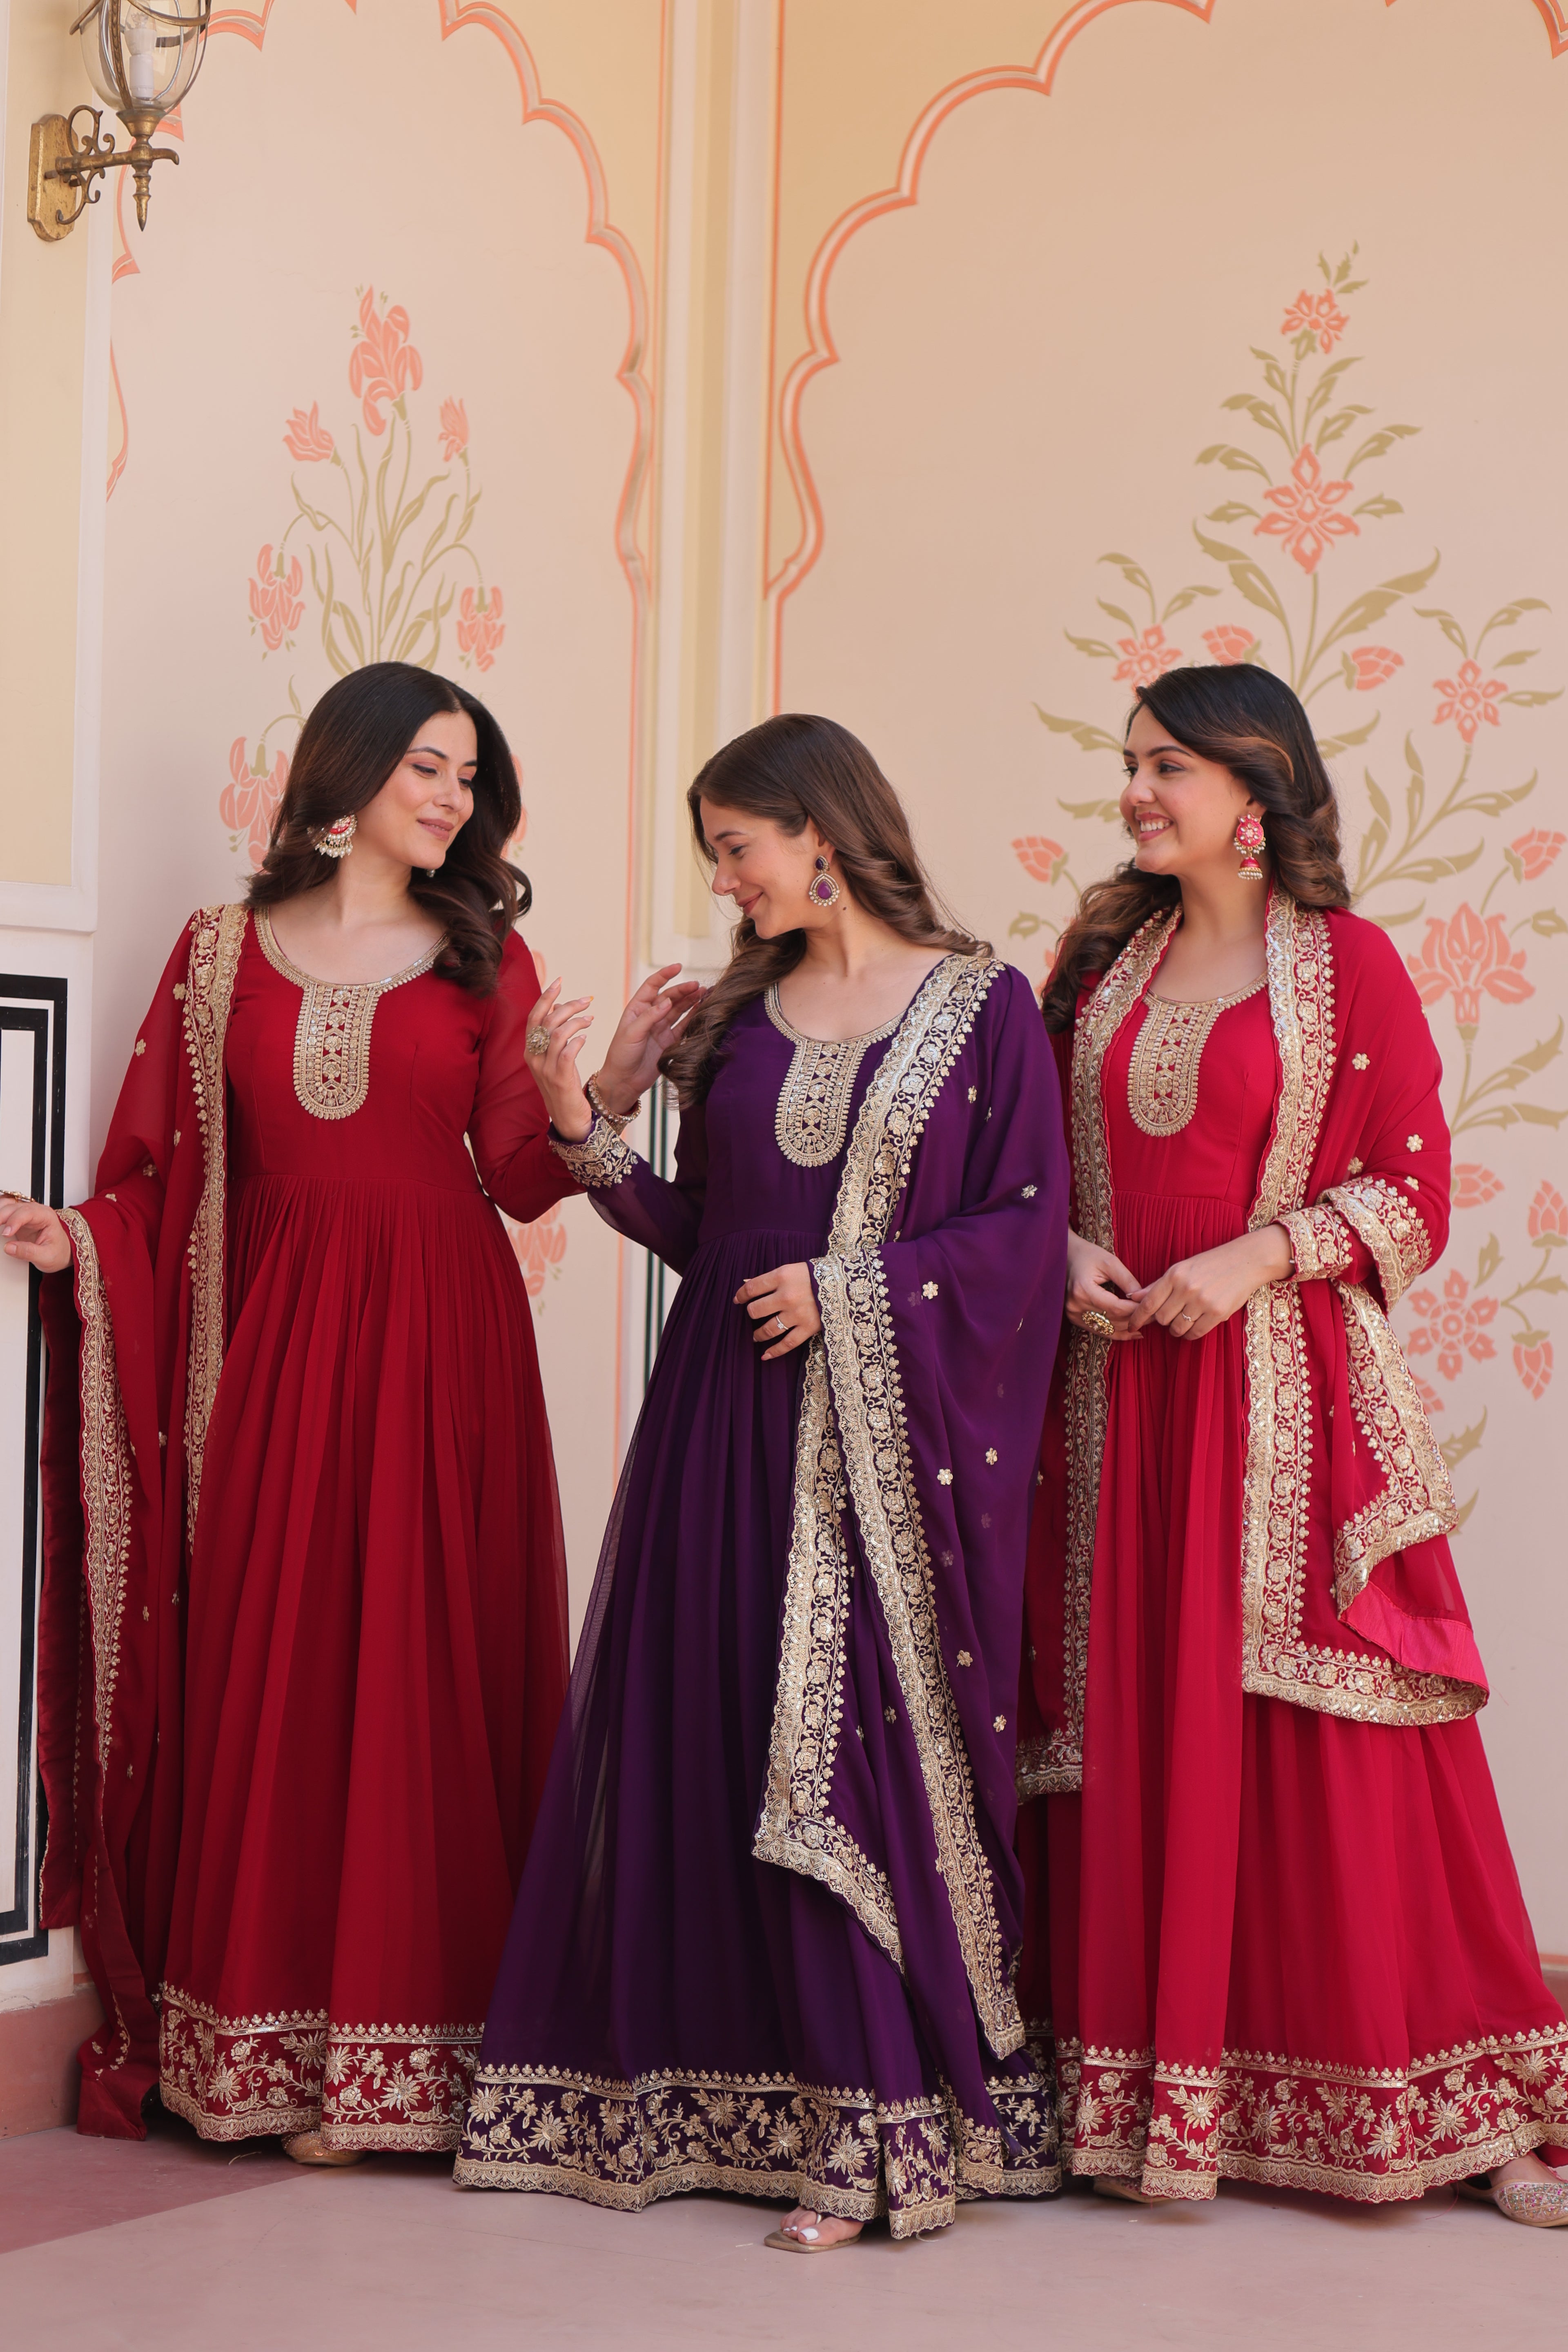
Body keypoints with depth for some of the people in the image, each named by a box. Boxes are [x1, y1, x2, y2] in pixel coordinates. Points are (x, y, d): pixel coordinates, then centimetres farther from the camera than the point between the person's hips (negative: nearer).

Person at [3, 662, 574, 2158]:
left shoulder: (484, 957, 10)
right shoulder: (225, 954, 11)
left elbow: (520, 1177, 2)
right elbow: (170, 1173, 7)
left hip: (438, 1347, 0)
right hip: (272, 1345, 1)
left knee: (423, 1671, -3)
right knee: (264, 1673, -1)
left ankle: (399, 2057, 4)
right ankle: (267, 2053, 7)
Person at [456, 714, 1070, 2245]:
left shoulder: (982, 1007, 0)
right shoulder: (739, 1016, 14)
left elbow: (1026, 1227, -5)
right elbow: (703, 1237, 13)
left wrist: (853, 1290, -12)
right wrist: (585, 1125, 3)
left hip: (895, 1436, -4)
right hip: (733, 1427, 5)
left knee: (871, 1753, -8)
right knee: (713, 1739, 2)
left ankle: (882, 2131, -4)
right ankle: (724, 2094, 14)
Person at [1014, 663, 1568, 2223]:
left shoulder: (1347, 963, -2)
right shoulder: (1101, 958, 12)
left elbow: (1413, 1190, -4)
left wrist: (1253, 1260, -15)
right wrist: (1059, 1252, -3)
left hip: (1286, 1391, -4)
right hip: (1114, 1383, 4)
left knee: (1328, 1744, -4)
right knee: (1127, 1730, 4)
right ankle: (1141, 2090, 13)